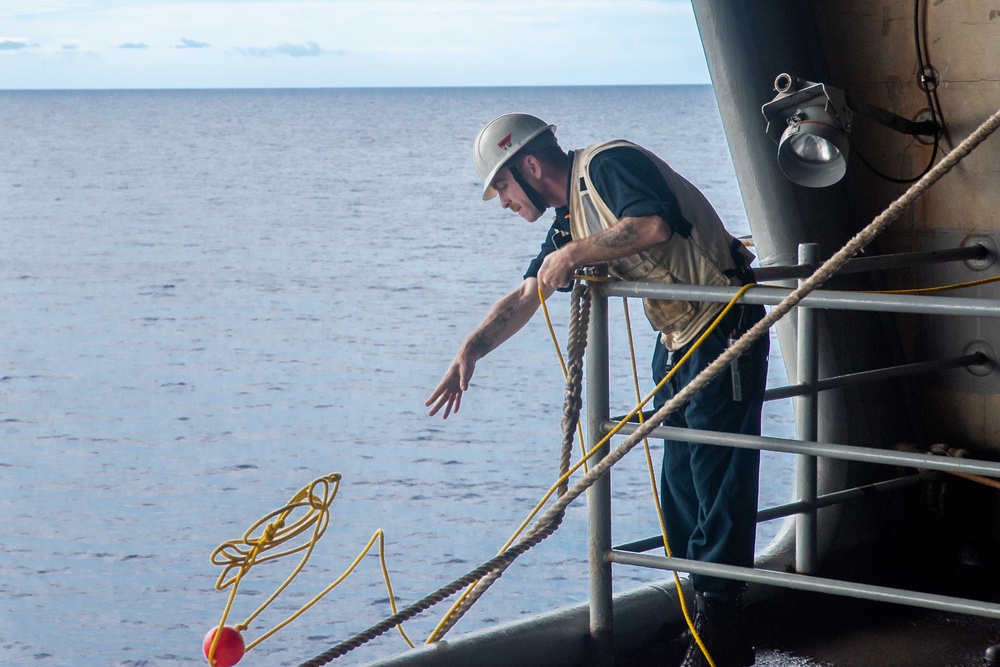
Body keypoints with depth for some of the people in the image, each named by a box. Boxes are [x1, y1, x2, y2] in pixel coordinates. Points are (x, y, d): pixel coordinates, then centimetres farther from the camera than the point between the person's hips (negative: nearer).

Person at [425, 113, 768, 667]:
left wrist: (574, 253, -22)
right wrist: (471, 349, 7)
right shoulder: (569, 221, 15)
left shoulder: (609, 165, -13)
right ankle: (701, 606, 17)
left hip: (723, 329, -10)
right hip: (677, 342, 10)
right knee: (680, 482, 10)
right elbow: (525, 296, 19)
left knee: (718, 473, -10)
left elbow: (655, 225, -30)